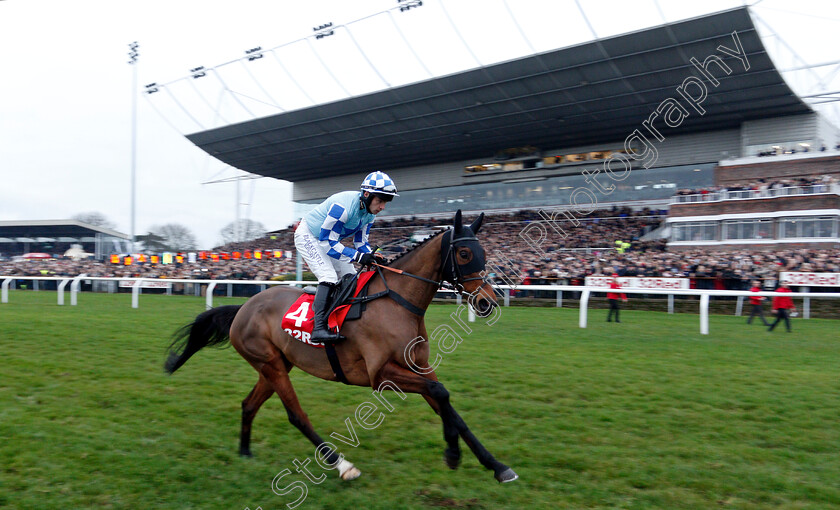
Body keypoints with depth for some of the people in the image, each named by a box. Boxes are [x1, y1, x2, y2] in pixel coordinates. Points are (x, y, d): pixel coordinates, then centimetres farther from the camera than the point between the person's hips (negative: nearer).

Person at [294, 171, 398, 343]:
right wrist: (359, 256, -37)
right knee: (329, 276, -25)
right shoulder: (343, 206, -35)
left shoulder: (370, 212, -8)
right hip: (308, 236, -9)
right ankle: (319, 327, -28)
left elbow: (361, 242, -1)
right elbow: (327, 242, -32)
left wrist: (374, 257, -22)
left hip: (329, 239, 9)